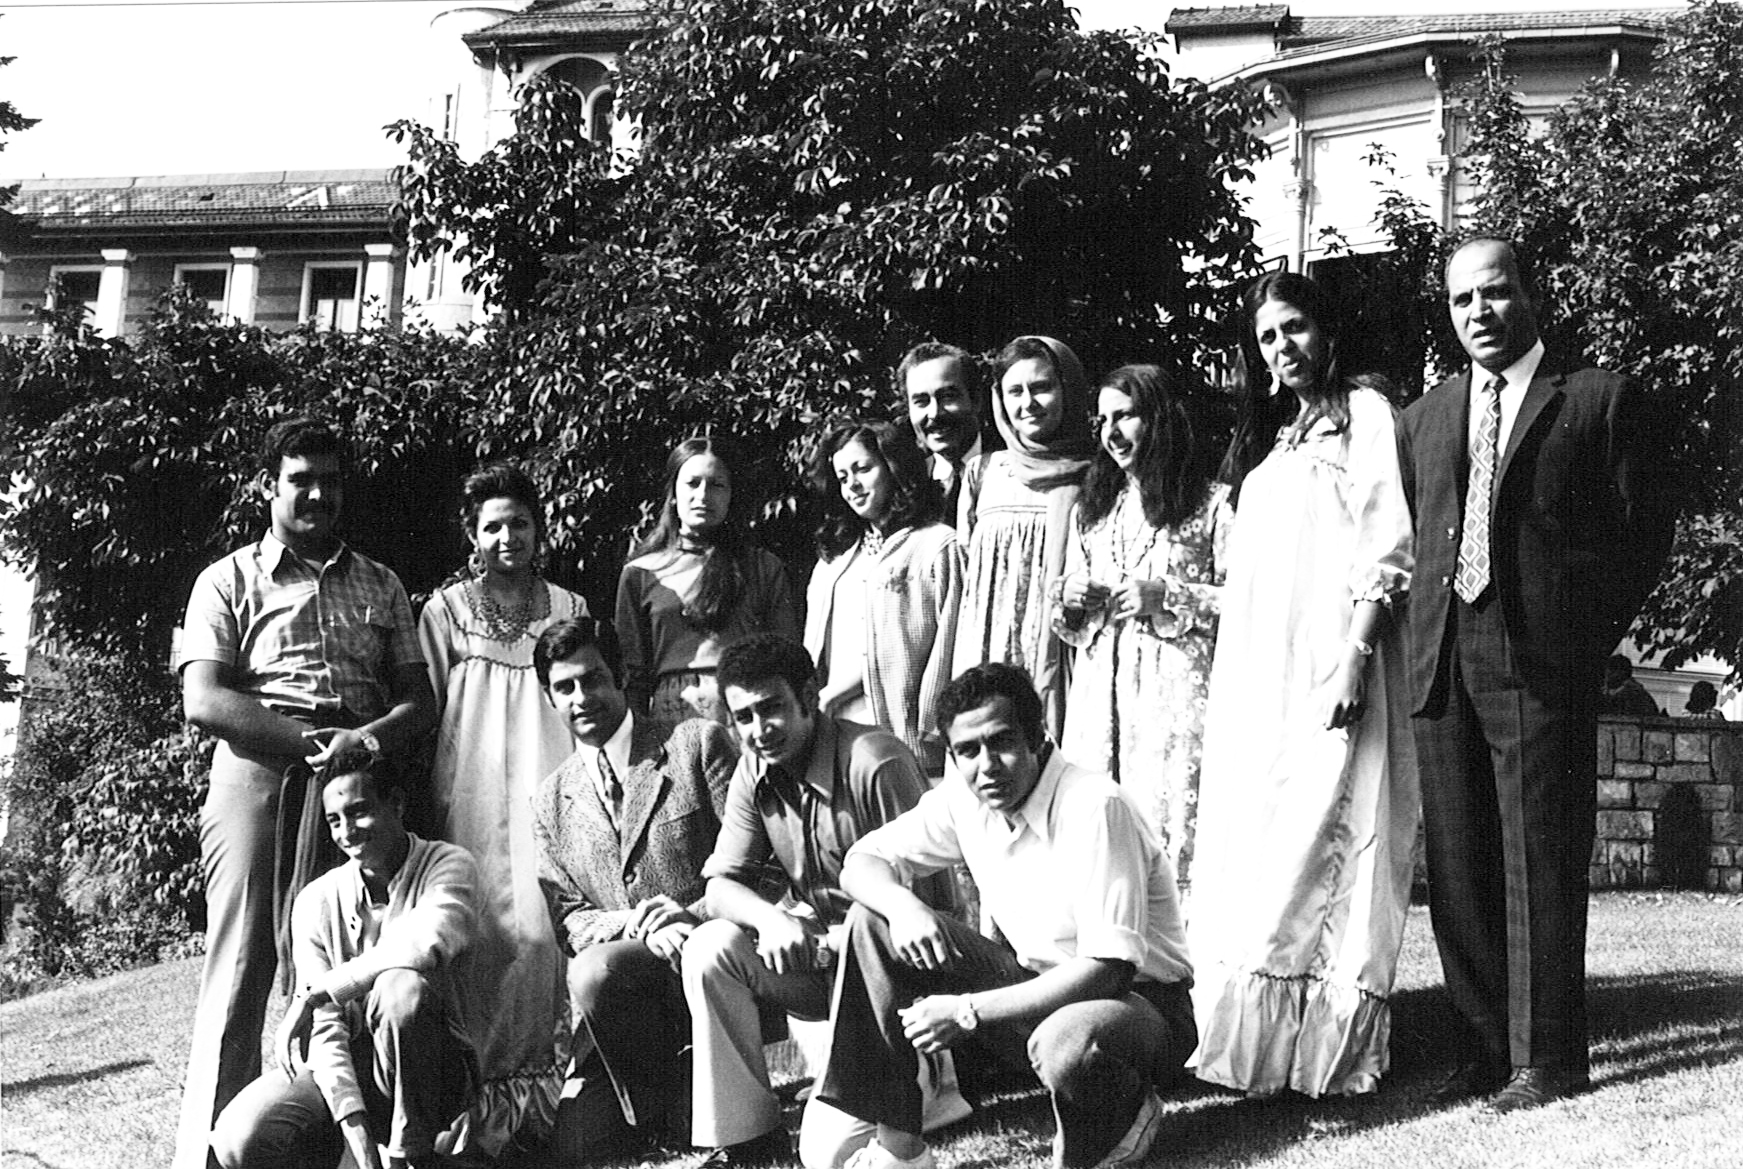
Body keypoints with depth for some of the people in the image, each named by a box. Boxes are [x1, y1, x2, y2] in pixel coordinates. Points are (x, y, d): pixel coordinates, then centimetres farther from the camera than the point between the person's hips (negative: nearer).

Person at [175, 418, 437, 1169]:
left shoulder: (380, 587, 21)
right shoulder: (229, 581, 12)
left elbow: (419, 701, 13)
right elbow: (203, 700, -1)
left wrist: (366, 738, -9)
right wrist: (311, 739, -12)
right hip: (259, 771, -2)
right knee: (240, 966, -7)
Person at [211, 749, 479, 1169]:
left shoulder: (447, 864, -8)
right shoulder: (316, 901, 0)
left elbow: (431, 944, -31)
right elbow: (324, 1027, -6)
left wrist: (318, 991, -23)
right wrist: (356, 1130, -19)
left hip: (430, 1070, -3)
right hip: (346, 1070, 3)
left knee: (401, 986, -33)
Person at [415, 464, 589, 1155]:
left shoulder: (568, 610, 14)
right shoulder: (446, 611, 9)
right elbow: (424, 710, 9)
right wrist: (428, 802, 1)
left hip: (551, 783, 1)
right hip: (472, 790, -1)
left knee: (547, 922, -8)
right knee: (483, 927, -7)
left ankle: (545, 1082, -1)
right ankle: (480, 1091, -2)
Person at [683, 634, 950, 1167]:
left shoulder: (875, 763, -20)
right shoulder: (754, 775, 2)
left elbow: (917, 890, -21)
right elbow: (721, 885, -3)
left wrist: (844, 942, -29)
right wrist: (769, 919, -25)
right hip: (810, 945, 7)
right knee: (709, 949, -18)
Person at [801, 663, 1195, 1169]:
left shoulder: (1095, 808, -25)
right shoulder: (963, 800, -5)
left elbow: (1107, 971, -29)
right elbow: (861, 861, 3)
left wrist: (969, 1012, -27)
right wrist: (902, 905, -22)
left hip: (1137, 999, -6)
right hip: (1037, 987, 7)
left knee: (1065, 1042, -42)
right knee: (873, 923, -6)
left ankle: (1128, 1120, -4)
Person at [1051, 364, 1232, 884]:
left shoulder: (1211, 503, 2)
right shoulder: (1091, 509, 21)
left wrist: (1166, 596, -13)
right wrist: (1068, 599, 4)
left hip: (1175, 690, -5)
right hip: (1100, 692, 5)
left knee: (1171, 816, -11)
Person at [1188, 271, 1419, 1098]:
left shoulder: (1364, 411, 4)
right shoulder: (1265, 435, 24)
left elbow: (1386, 546, -8)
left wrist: (1358, 652, -18)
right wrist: (1227, 677, 14)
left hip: (1328, 664, -7)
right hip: (1256, 671, 7)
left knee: (1315, 842, -10)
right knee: (1247, 850, 4)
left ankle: (1321, 1050, -5)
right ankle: (1252, 1039, 9)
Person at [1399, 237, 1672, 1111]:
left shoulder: (1599, 399, 4)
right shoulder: (1425, 416, 17)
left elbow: (1644, 531, 4)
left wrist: (1589, 634, -1)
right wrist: (1427, 636, 8)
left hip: (1542, 664, -5)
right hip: (1442, 667, 5)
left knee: (1539, 863, -2)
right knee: (1457, 869, 7)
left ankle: (1544, 1061, 6)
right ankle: (1485, 1049, 17)